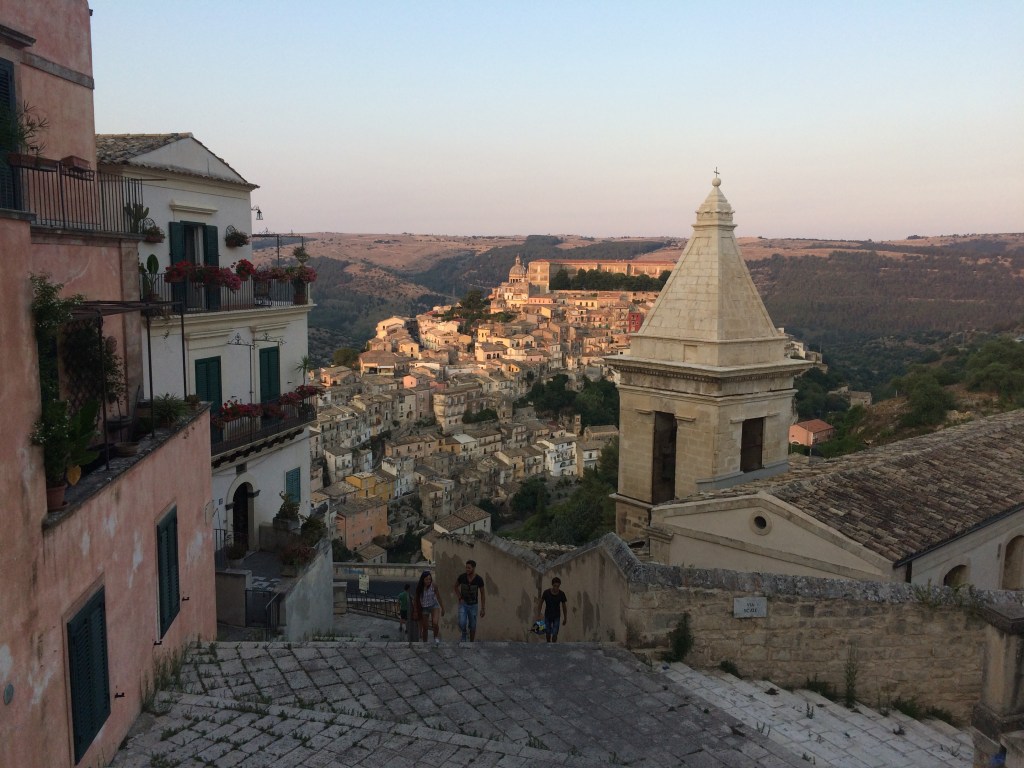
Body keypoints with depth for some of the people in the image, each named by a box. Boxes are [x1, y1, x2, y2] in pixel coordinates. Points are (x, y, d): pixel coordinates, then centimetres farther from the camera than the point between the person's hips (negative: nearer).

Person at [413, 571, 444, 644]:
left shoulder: (433, 586, -15)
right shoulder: (419, 587, -14)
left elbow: (438, 597, -4)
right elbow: (416, 600, -3)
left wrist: (442, 608, 1)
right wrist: (415, 611, -1)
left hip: (434, 605, -1)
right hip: (424, 608, 1)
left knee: (435, 623, -24)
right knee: (424, 627, 6)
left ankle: (436, 637, 4)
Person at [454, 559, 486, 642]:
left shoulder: (479, 579, -18)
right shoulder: (462, 577, -17)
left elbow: (482, 594, -6)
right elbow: (456, 586, 4)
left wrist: (482, 609, -7)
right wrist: (460, 598, -8)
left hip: (473, 605, 0)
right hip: (463, 604, 0)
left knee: (472, 627, 6)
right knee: (462, 624, -18)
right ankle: (464, 633, 17)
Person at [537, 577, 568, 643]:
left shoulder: (561, 594, -18)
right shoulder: (546, 592, -20)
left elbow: (564, 606, -4)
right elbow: (540, 603, -7)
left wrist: (565, 618, 2)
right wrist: (538, 615, -9)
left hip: (556, 616, 0)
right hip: (547, 616, 0)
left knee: (555, 634, -6)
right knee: (548, 633, 10)